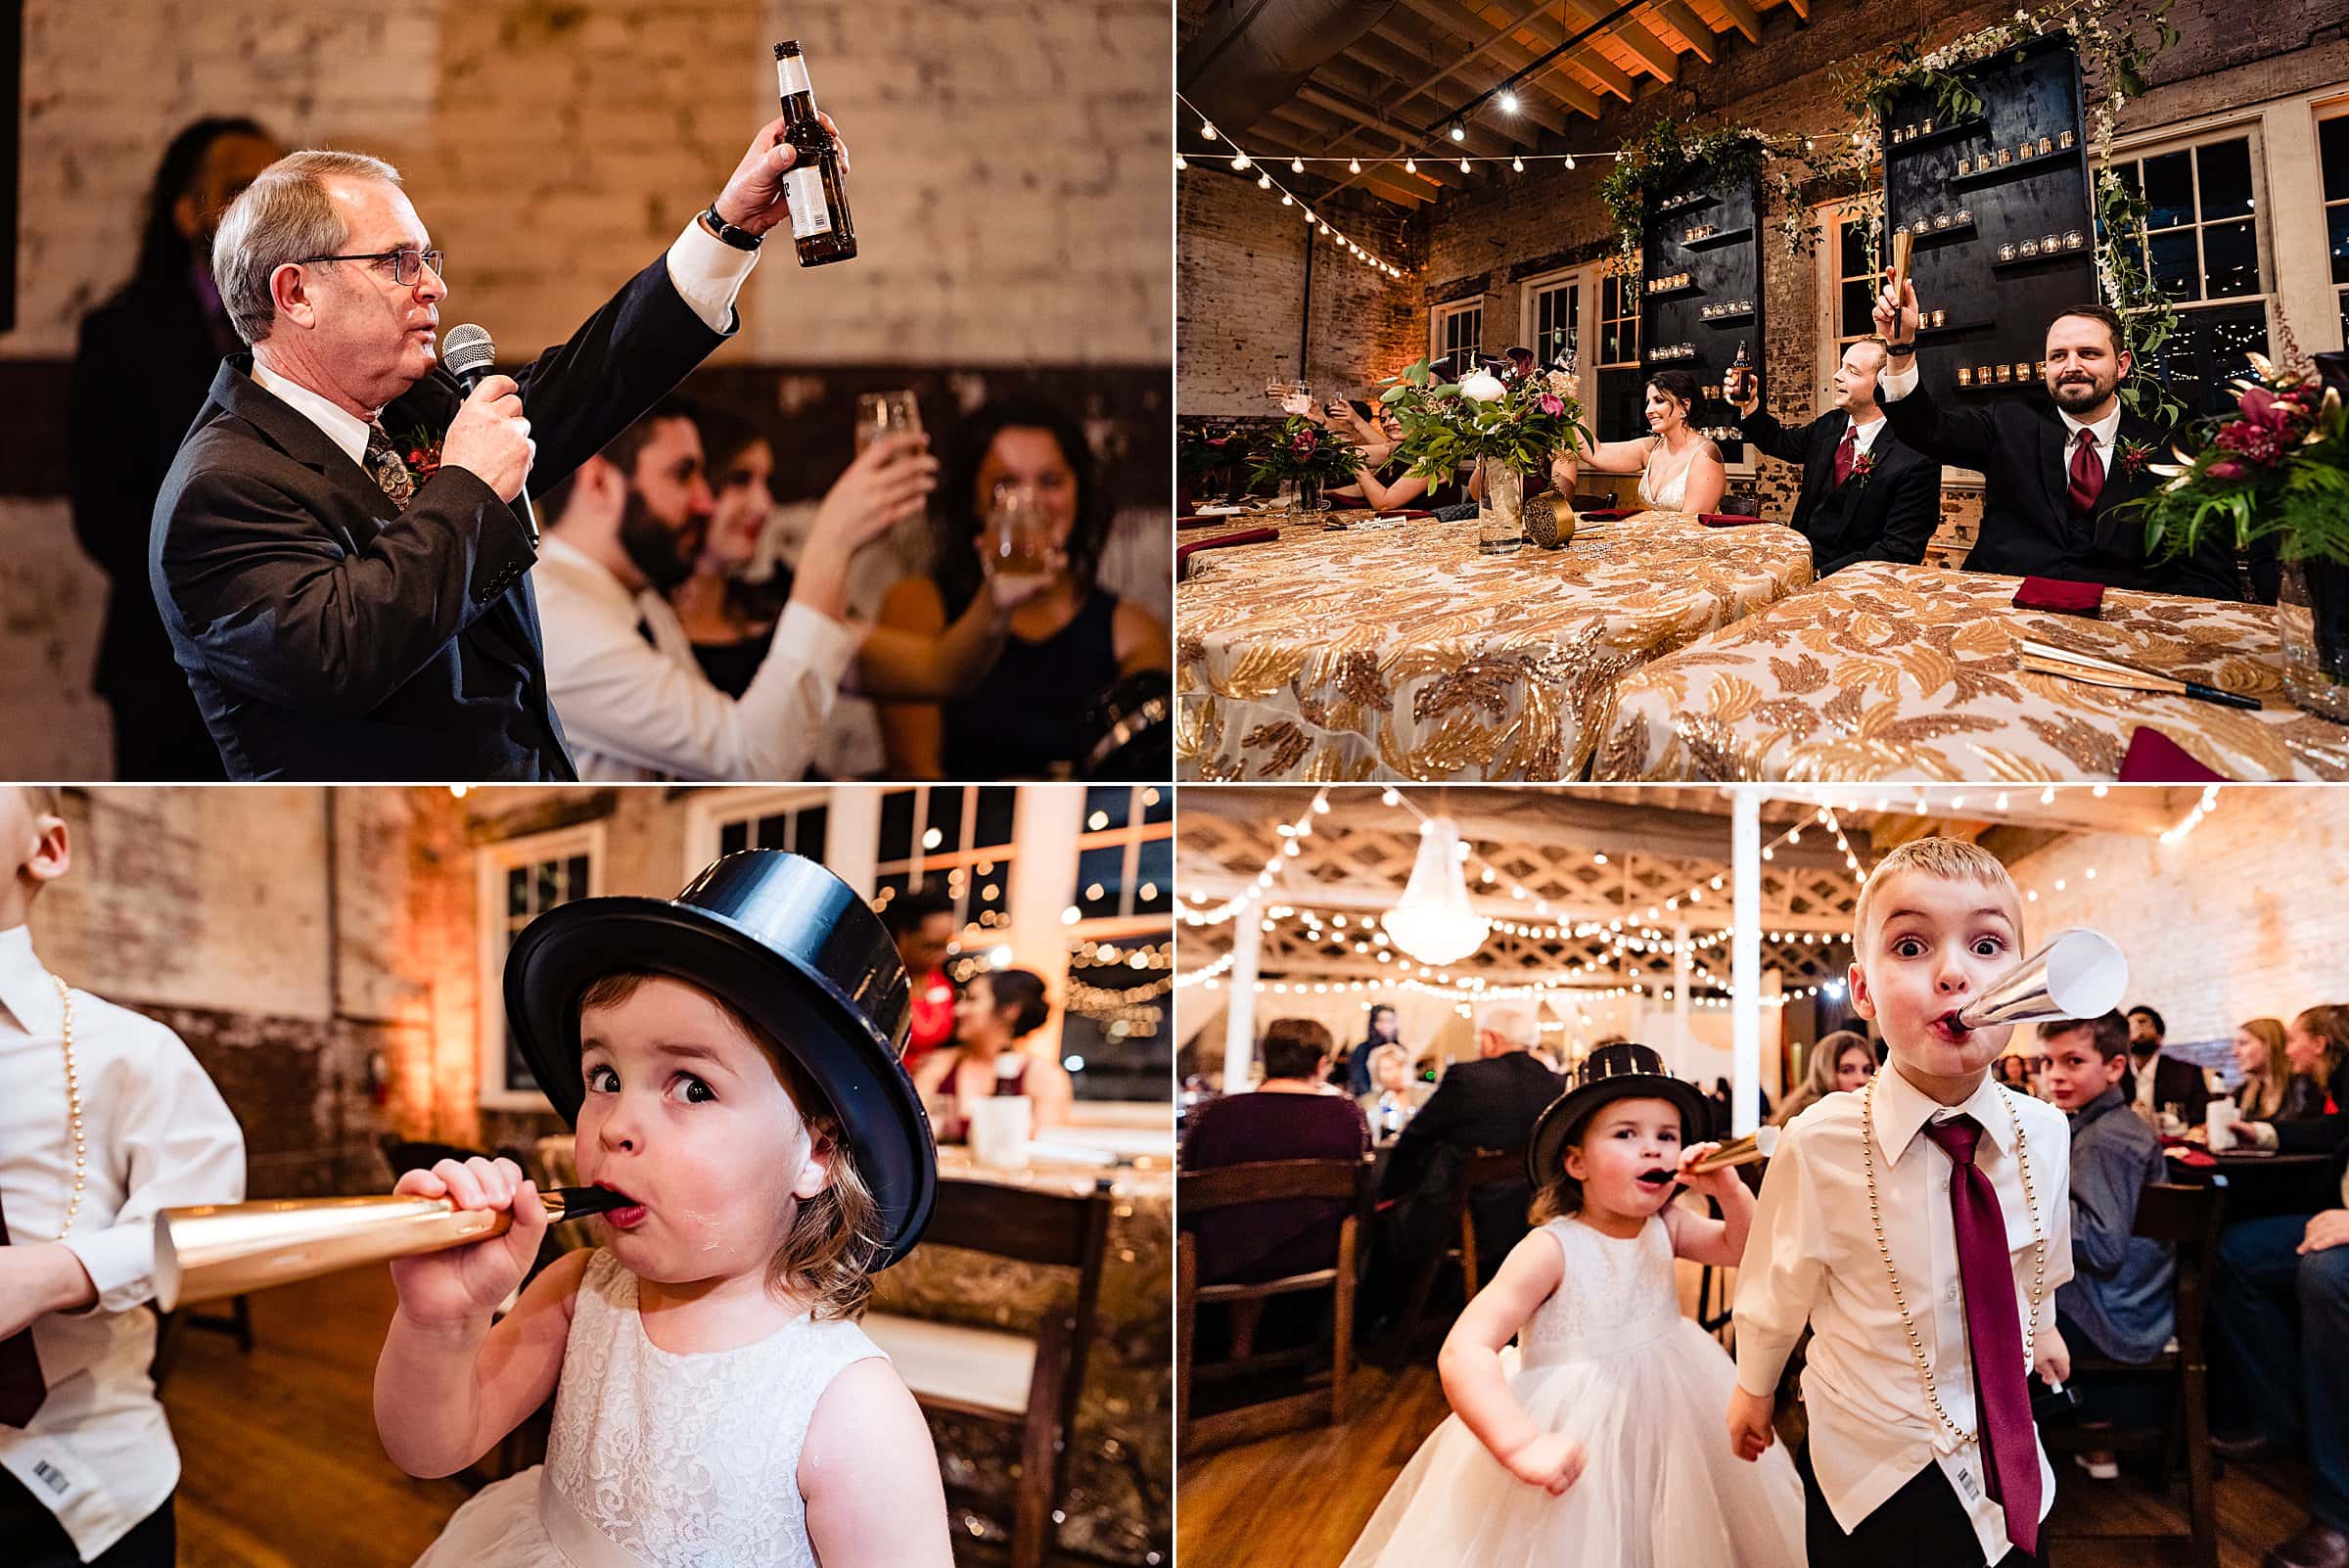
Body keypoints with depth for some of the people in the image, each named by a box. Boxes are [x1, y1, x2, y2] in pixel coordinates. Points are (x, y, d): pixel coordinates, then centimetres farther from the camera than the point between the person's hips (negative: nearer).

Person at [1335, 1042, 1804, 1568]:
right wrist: (1522, 1445, -42)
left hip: (1666, 1421, 6)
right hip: (1577, 1446, -6)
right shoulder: (1552, 1249, -21)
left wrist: (1729, 1191, -21)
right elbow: (1464, 1351, -30)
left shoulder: (1667, 1226, -1)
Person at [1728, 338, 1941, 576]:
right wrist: (1750, 407, 6)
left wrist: (1819, 573, -23)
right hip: (1800, 561, 8)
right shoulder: (1831, 424, 6)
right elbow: (1782, 442, 26)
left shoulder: (1916, 461, -16)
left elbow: (1900, 552, -17)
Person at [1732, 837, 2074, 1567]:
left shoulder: (2044, 1133, -15)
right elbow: (1778, 1283, -7)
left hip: (2008, 1455, 3)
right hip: (1871, 1470, -3)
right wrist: (1754, 1386, 8)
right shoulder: (1819, 1143, -25)